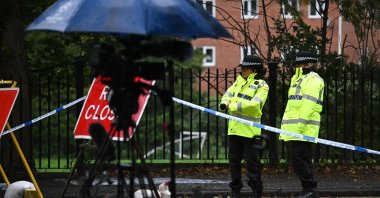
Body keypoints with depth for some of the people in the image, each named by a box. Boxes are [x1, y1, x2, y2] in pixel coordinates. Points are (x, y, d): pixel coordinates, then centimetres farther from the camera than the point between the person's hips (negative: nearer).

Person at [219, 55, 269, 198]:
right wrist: (225, 102, -12)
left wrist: (232, 106, -19)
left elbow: (254, 104, -21)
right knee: (234, 159, 11)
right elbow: (229, 93, 12)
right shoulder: (240, 80, 14)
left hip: (249, 129, -7)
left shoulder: (261, 86, -9)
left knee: (252, 160, -3)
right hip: (234, 127, 7)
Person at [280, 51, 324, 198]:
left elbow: (308, 105, -18)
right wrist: (288, 128, 23)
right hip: (296, 130, 10)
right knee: (301, 160, 10)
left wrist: (300, 125, -24)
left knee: (299, 160, -13)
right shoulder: (299, 79, 24)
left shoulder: (313, 80, -8)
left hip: (304, 129, -10)